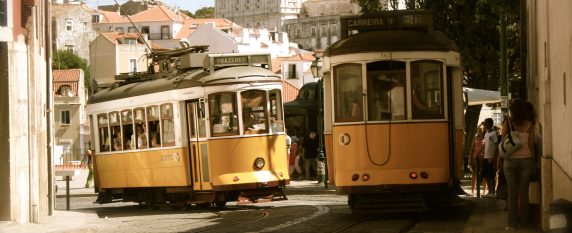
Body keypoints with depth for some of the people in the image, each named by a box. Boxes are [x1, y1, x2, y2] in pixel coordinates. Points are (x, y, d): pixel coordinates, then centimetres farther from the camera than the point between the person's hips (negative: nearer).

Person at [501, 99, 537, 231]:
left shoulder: (508, 123, -3)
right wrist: (533, 163, 6)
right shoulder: (529, 125, -2)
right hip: (526, 160, 0)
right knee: (524, 191, 9)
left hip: (510, 160, 0)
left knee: (512, 192, 3)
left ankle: (512, 223, 1)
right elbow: (531, 145, -2)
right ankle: (524, 220, 14)